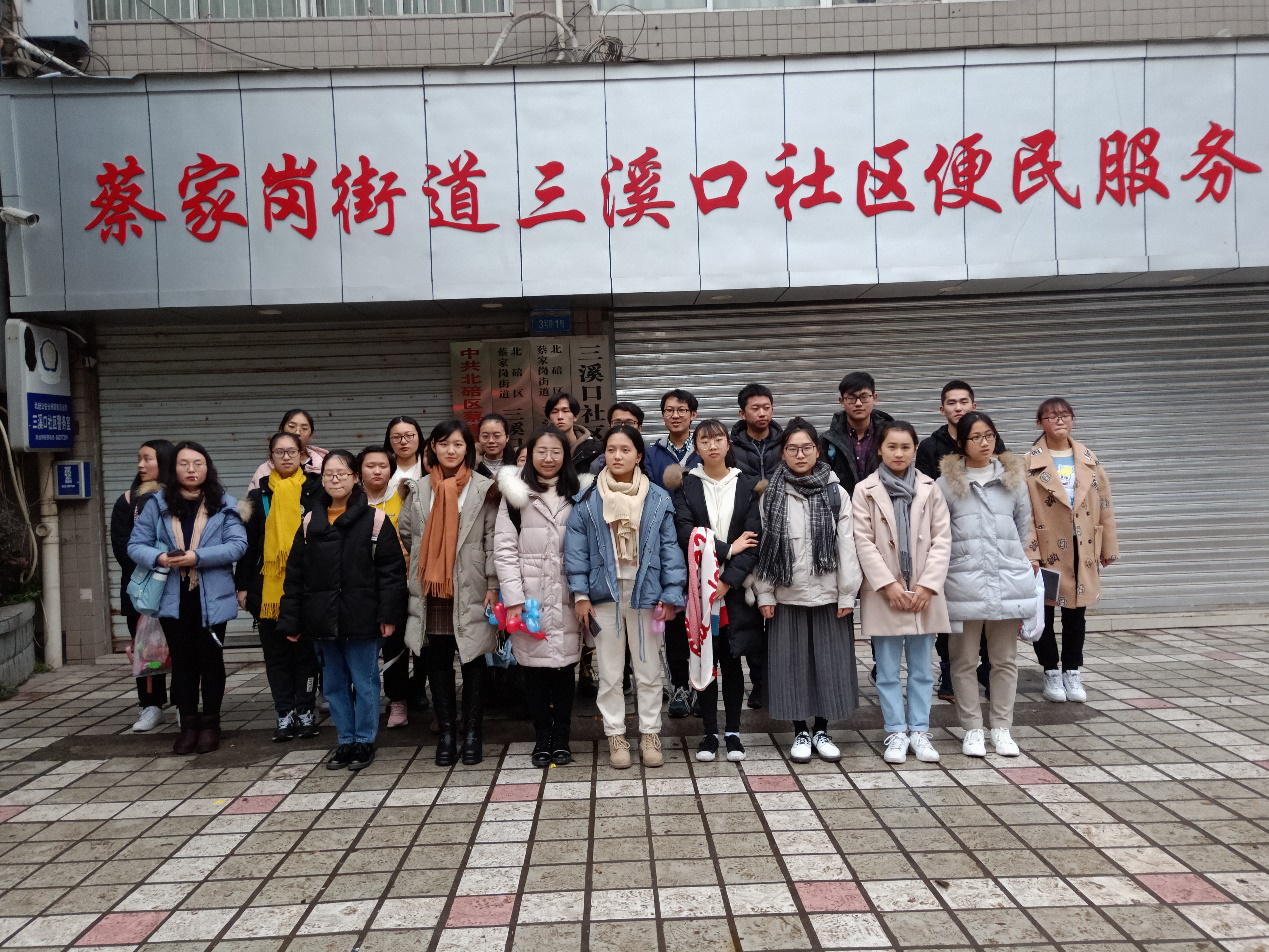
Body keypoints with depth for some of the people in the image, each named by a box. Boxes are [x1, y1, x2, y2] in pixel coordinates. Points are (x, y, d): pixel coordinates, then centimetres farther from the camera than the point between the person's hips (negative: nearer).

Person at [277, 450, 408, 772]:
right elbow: (295, 575, 9)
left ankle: (364, 742, 19)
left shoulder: (374, 520, -5)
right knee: (334, 683, 13)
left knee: (364, 682, 5)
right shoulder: (310, 523, 7)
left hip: (361, 619, -4)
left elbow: (391, 570, -6)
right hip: (324, 620, 4)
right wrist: (290, 621, 6)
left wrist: (389, 614, -12)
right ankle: (346, 741, 26)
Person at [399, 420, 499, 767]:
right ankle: (446, 733, 18)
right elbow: (406, 533, 19)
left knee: (473, 660, 3)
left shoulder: (483, 488, 0)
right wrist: (427, 561, 11)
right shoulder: (418, 489, 9)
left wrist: (493, 585, -8)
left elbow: (493, 540, -3)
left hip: (470, 589, -3)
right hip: (431, 589, 3)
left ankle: (472, 732, 15)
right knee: (438, 662, 8)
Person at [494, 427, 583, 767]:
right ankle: (542, 735, 17)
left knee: (564, 666, 5)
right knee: (534, 666, 3)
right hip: (528, 597, -1)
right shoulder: (515, 495, 1)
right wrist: (513, 598, -11)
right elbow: (505, 549, -3)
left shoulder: (577, 495, 8)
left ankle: (561, 736, 17)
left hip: (566, 598, 1)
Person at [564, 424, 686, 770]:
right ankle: (615, 735, 23)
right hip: (604, 595, 0)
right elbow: (576, 549, 0)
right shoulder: (588, 500, 0)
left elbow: (670, 548, -1)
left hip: (646, 595, 0)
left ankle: (650, 734, 25)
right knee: (609, 673, 10)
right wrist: (580, 595, -5)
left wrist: (671, 595, -5)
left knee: (648, 672, 10)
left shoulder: (658, 499, -1)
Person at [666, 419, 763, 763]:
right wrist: (728, 549, -13)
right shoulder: (686, 486, 4)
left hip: (735, 588, 0)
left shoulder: (748, 485, 4)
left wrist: (728, 581, -13)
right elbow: (686, 535, -8)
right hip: (699, 586, 0)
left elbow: (754, 539, -4)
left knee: (731, 660, 6)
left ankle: (732, 731, 18)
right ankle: (710, 732, 16)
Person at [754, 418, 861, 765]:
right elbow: (762, 546, 0)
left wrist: (847, 594, -5)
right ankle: (800, 732, 19)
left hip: (828, 594, 0)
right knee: (792, 664, 5)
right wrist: (764, 594, -4)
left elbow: (847, 546, -1)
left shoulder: (836, 493, 1)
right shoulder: (771, 496, 2)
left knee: (829, 662, 6)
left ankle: (821, 730, 21)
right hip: (786, 596, 0)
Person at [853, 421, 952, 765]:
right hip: (884, 593, -2)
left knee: (921, 669, 9)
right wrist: (889, 585, -12)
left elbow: (942, 540, 1)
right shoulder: (865, 491, -1)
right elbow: (864, 542, -6)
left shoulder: (930, 489, 4)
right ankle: (896, 732, 15)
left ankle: (919, 731, 19)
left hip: (924, 593, 2)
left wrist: (927, 585, -8)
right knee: (888, 670, 5)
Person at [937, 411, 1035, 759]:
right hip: (963, 583, -2)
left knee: (1005, 659, 9)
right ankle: (972, 729, 16)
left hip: (1009, 582, 2)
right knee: (965, 660, 4)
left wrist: (1022, 566, 12)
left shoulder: (1013, 480, 9)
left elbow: (1024, 529, 15)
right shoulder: (946, 484, 1)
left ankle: (1002, 728, 20)